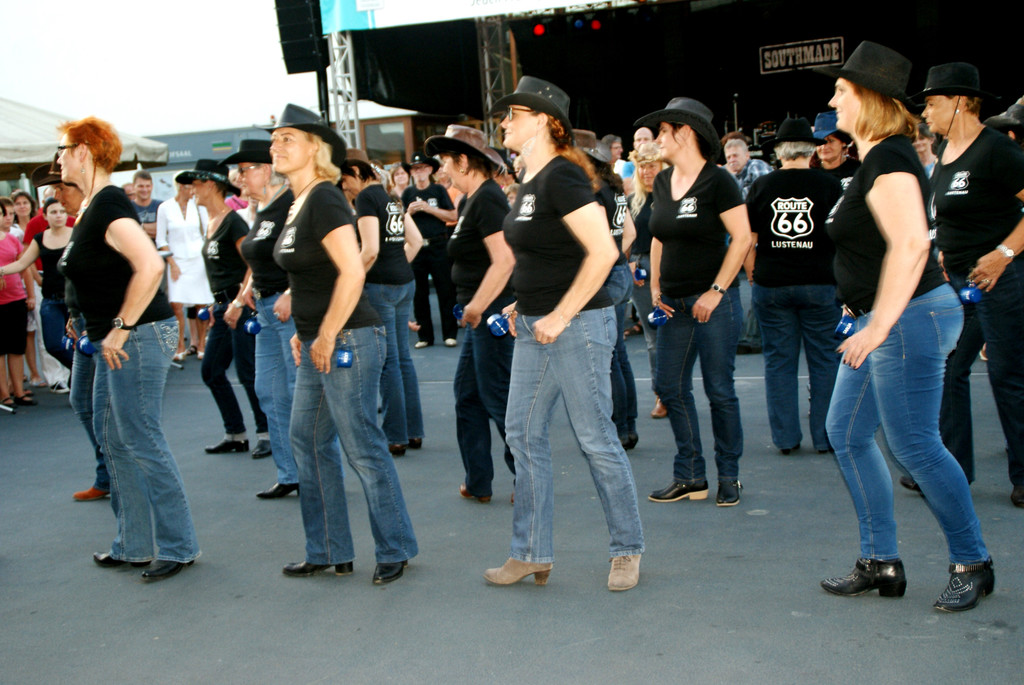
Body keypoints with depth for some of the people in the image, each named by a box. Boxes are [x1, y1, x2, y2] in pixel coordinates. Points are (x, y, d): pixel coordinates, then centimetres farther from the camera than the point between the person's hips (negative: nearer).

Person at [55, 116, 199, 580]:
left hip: (138, 336, -11)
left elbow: (150, 266, -30)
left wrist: (121, 328, -23)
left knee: (140, 440, -5)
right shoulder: (93, 204, 14)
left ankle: (177, 546, 6)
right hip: (117, 338, 11)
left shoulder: (108, 204, -17)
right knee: (113, 437, 14)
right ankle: (135, 544, 24)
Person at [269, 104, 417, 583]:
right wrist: (303, 332, 18)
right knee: (308, 442, 14)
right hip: (317, 345, 10)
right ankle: (329, 553, 25)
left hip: (347, 341, -10)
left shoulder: (324, 200, -14)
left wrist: (327, 337, -20)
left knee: (363, 448, -3)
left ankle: (395, 550, 12)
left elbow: (352, 272, -24)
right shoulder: (297, 204, 15)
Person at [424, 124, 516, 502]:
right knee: (467, 393, 14)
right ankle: (477, 482, 22)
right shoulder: (472, 199, 14)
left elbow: (504, 259, -25)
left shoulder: (486, 199, -17)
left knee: (497, 397, -4)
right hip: (481, 313, 11)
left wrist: (476, 307, -21)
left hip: (493, 313, -11)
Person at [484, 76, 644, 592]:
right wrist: (524, 303, 14)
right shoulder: (529, 182, 13)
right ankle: (532, 554, 20)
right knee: (523, 433, 10)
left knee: (595, 439, 0)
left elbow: (603, 251, -23)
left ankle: (627, 551, 17)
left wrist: (561, 315, -20)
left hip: (577, 325, -10)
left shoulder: (562, 176, -15)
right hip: (536, 329, 10)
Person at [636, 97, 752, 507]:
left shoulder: (717, 181, -10)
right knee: (670, 386, 7)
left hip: (713, 300, -7)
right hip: (675, 302, 7)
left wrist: (716, 292, -15)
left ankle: (729, 477, 14)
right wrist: (655, 287, 8)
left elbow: (742, 238, -12)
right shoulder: (662, 182, 11)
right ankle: (690, 477, 18)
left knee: (719, 389, 0)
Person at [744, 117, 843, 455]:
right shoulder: (829, 185, -3)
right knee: (825, 362, 7)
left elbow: (747, 240, 2)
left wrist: (753, 276, 13)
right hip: (820, 284, -1)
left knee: (779, 361, 9)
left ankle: (785, 437, 12)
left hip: (771, 285, 1)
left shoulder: (761, 186, 0)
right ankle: (826, 437, 11)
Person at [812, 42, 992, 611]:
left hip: (910, 317, -11)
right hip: (885, 320, 11)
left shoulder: (888, 160, -16)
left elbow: (911, 245, -26)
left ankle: (973, 564, 13)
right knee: (847, 432, 11)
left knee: (915, 445, -4)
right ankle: (882, 563, 18)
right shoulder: (878, 157, 15)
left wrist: (880, 324, -27)